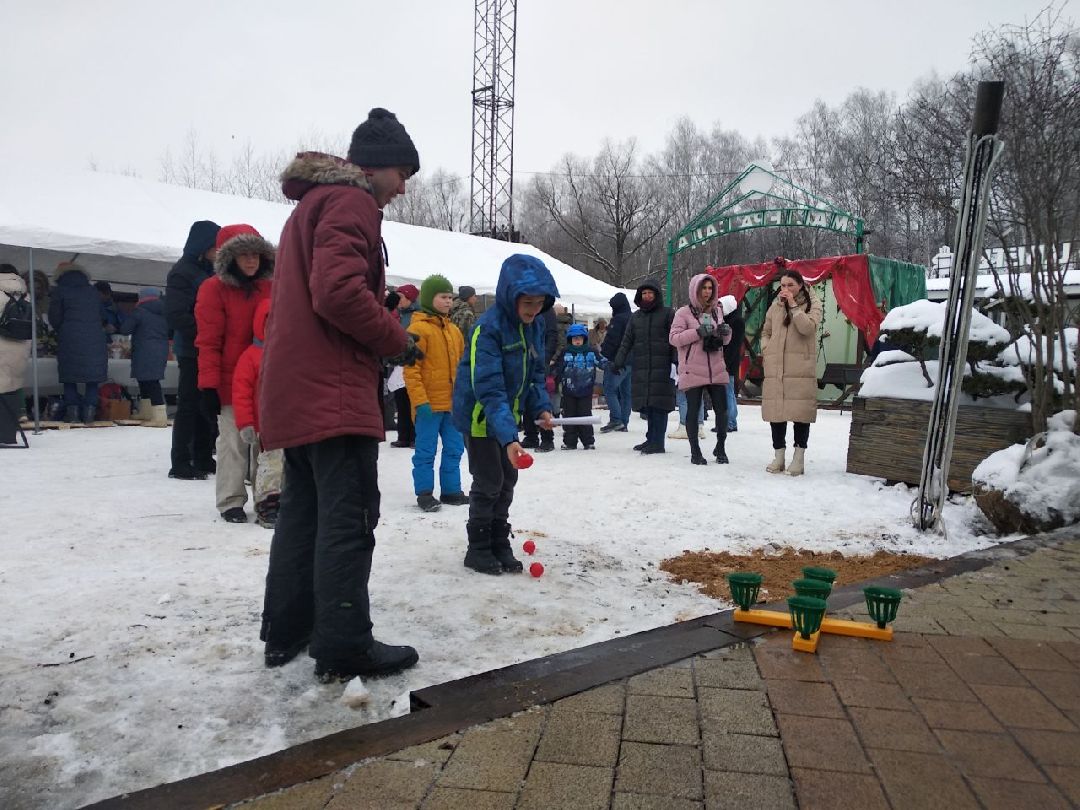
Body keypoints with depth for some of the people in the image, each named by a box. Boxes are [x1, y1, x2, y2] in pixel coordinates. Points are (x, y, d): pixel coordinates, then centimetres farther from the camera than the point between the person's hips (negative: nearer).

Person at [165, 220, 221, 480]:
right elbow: (175, 315, -17)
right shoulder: (182, 272, -9)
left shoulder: (210, 271, 16)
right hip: (192, 351, -8)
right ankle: (180, 463, 3)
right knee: (189, 405, -4)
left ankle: (203, 459, 19)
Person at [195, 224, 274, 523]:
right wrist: (209, 386, -13)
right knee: (233, 440, 0)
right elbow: (208, 342, -9)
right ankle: (231, 502, 11)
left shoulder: (268, 288, 9)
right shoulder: (214, 289, -6)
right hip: (230, 382, -5)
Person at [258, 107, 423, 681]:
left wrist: (378, 341, 15)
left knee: (303, 510, 14)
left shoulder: (312, 201, 25)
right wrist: (396, 341, -9)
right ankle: (344, 646, -1)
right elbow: (340, 291, -23)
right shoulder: (350, 201, -8)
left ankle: (286, 632, 22)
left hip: (296, 387, 10)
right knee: (349, 517, -6)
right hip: (333, 389, -10)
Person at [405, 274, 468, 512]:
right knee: (426, 450, 2)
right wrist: (420, 401, -18)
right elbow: (411, 369, -13)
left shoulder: (453, 330, 14)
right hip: (429, 404, -7)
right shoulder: (418, 329, -9)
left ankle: (451, 490, 23)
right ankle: (424, 493, 12)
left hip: (453, 402, 7)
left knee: (454, 448, 12)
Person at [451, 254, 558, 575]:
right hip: (480, 417, -7)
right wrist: (508, 437, -41)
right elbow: (489, 389, -33)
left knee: (507, 481, 12)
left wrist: (541, 407, -7)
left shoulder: (534, 325, -2)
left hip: (507, 415, 8)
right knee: (489, 483, -1)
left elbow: (536, 371, 9)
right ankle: (478, 549, 16)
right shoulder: (488, 328, -27)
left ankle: (500, 546, 25)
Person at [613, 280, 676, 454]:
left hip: (662, 367, -5)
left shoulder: (667, 314, 4)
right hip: (641, 368, 5)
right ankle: (651, 438, 15)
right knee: (646, 405, 5)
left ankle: (657, 442, -4)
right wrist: (619, 361, 6)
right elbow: (627, 341, 17)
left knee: (659, 404, -7)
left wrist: (676, 361, -13)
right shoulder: (636, 317, 18)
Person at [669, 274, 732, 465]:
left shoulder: (716, 311, 14)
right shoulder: (684, 313, -2)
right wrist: (698, 332, -19)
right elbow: (673, 338, -10)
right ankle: (695, 451, 15)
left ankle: (720, 448, 22)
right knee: (693, 411, 1)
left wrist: (726, 332, -2)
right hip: (692, 371, -4)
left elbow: (725, 340, 22)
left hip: (716, 370, 4)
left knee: (722, 409, 3)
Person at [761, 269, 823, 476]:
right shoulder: (775, 305, 15)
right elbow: (766, 331, 24)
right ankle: (778, 455, 16)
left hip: (801, 367, -4)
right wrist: (766, 350, 7)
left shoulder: (812, 303, 3)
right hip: (775, 367, 4)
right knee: (775, 411, 5)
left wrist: (793, 305, -13)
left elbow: (808, 327, -15)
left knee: (801, 412, -3)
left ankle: (799, 457, 7)